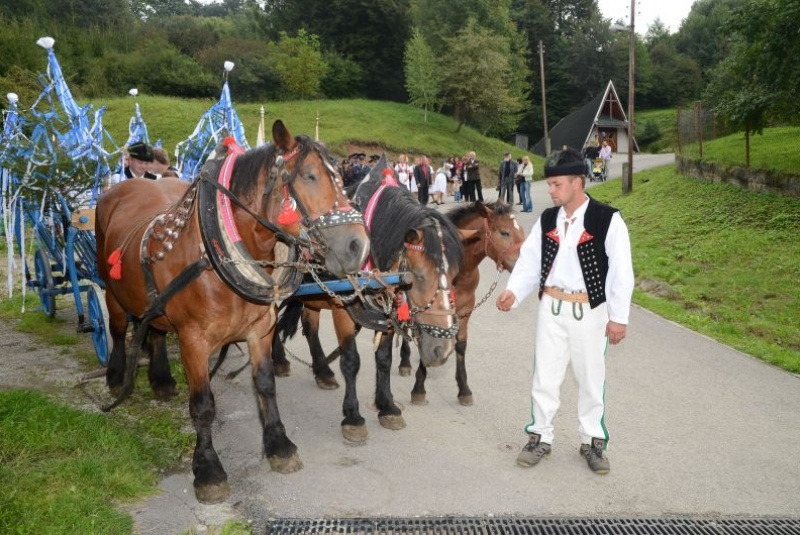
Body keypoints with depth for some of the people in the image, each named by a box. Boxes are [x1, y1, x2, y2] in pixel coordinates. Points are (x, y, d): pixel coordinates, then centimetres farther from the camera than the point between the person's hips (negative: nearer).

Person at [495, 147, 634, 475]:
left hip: (590, 311, -3)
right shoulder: (547, 220, 2)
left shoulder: (607, 220, -12)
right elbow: (530, 261, 4)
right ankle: (540, 436, 26)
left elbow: (621, 271, -10)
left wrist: (619, 317, -11)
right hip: (552, 308, 3)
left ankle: (593, 441, 30)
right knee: (544, 376, 9)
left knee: (591, 378, 12)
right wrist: (514, 291, -12)